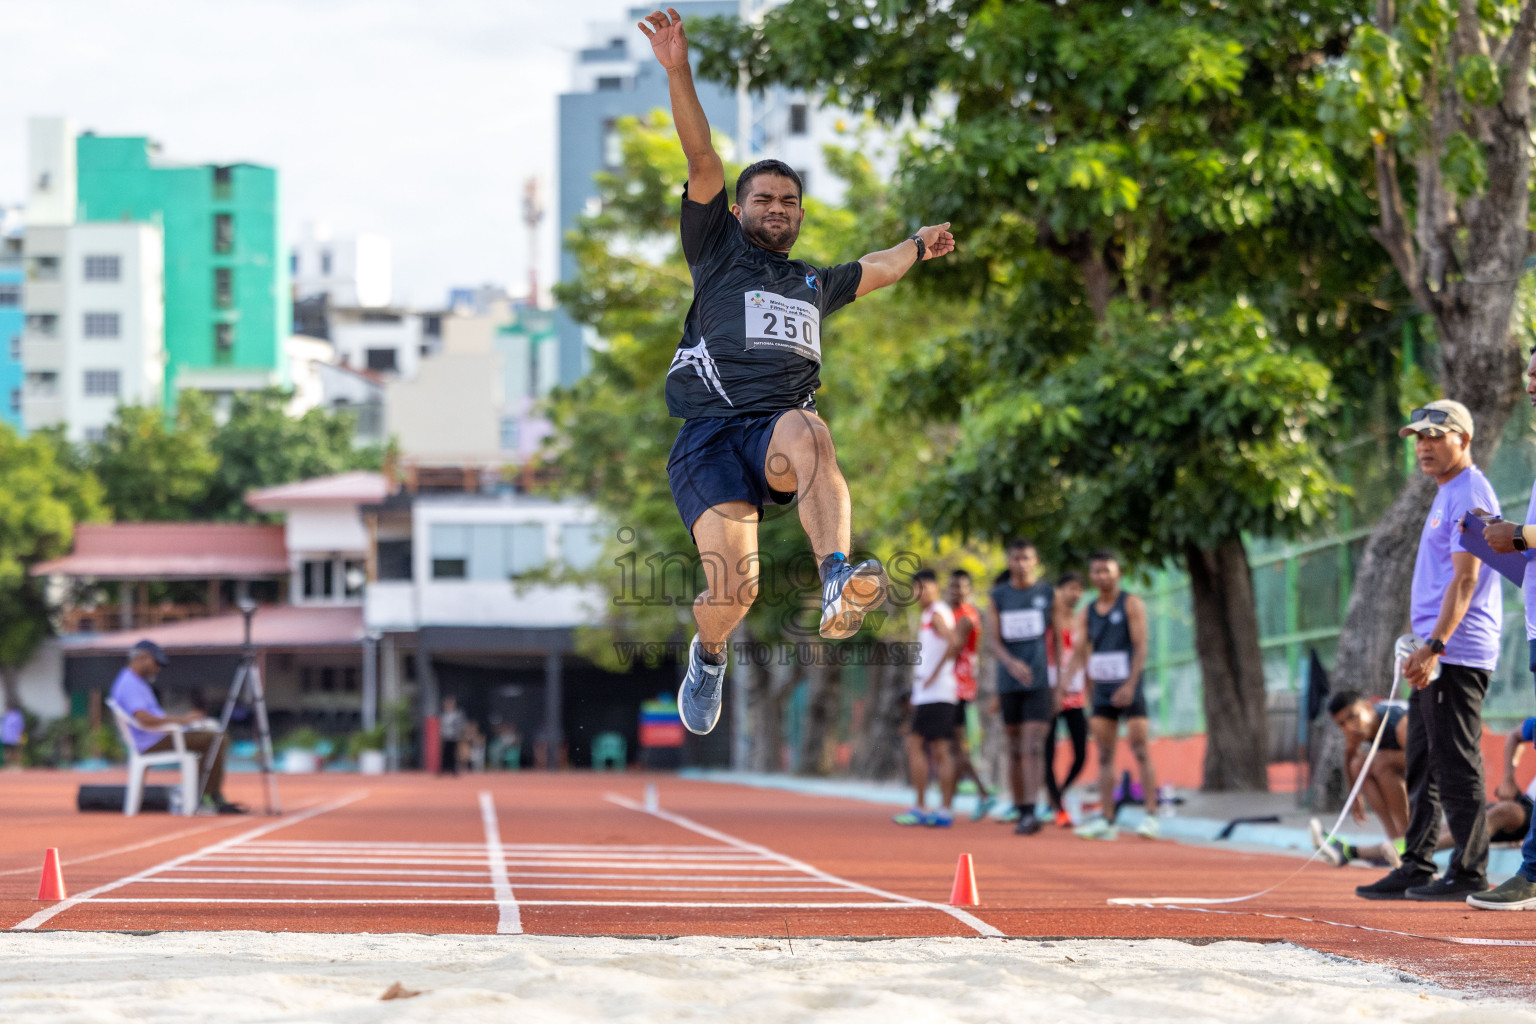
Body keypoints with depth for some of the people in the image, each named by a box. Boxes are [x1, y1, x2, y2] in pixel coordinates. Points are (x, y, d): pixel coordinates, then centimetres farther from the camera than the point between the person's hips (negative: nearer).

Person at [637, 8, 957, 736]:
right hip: (710, 432, -2)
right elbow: (702, 162, 5)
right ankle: (708, 656, 15)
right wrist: (679, 73, -5)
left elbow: (876, 270, 53)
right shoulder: (718, 253, 18)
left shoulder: (814, 284, 31)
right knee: (733, 587, -21)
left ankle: (840, 590, -55)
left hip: (780, 428, 2)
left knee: (806, 431, -37)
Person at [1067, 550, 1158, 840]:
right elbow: (1079, 653, 11)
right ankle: (1106, 820, 4)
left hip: (1128, 687, -5)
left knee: (1140, 748, -9)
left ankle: (1151, 815, -9)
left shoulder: (1131, 604, -3)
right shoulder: (1087, 612, 13)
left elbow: (1141, 646, -10)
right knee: (1104, 755, 3)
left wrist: (1130, 685, -20)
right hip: (1102, 688, 5)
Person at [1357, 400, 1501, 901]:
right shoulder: (1447, 496, 20)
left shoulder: (1470, 494, -11)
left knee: (1456, 765, -9)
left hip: (1456, 653, -11)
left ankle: (1469, 872, -7)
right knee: (1423, 765, 12)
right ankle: (1417, 867, 16)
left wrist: (1435, 645, -27)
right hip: (1437, 654, 11)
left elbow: (1466, 578, -20)